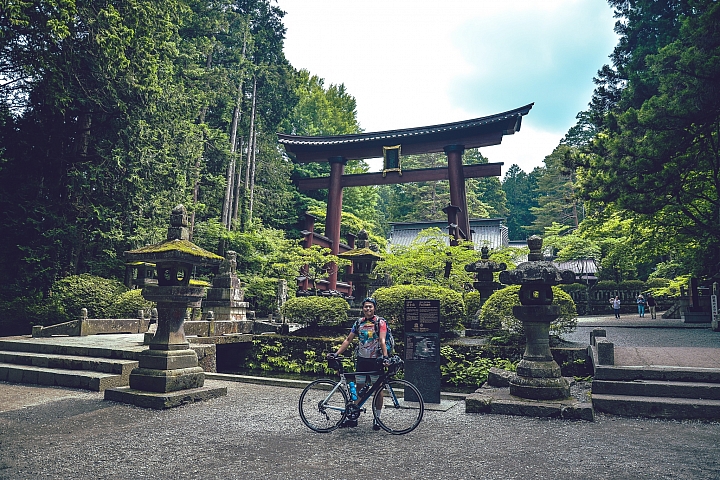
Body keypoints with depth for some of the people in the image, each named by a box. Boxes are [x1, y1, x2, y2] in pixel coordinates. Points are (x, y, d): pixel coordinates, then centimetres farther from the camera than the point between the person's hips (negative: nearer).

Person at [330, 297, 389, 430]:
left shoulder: (380, 322, -6)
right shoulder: (359, 323, 6)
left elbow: (382, 340, -17)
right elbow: (348, 340, 8)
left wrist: (385, 356, -31)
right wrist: (336, 353, 0)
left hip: (376, 360, -3)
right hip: (361, 360, 4)